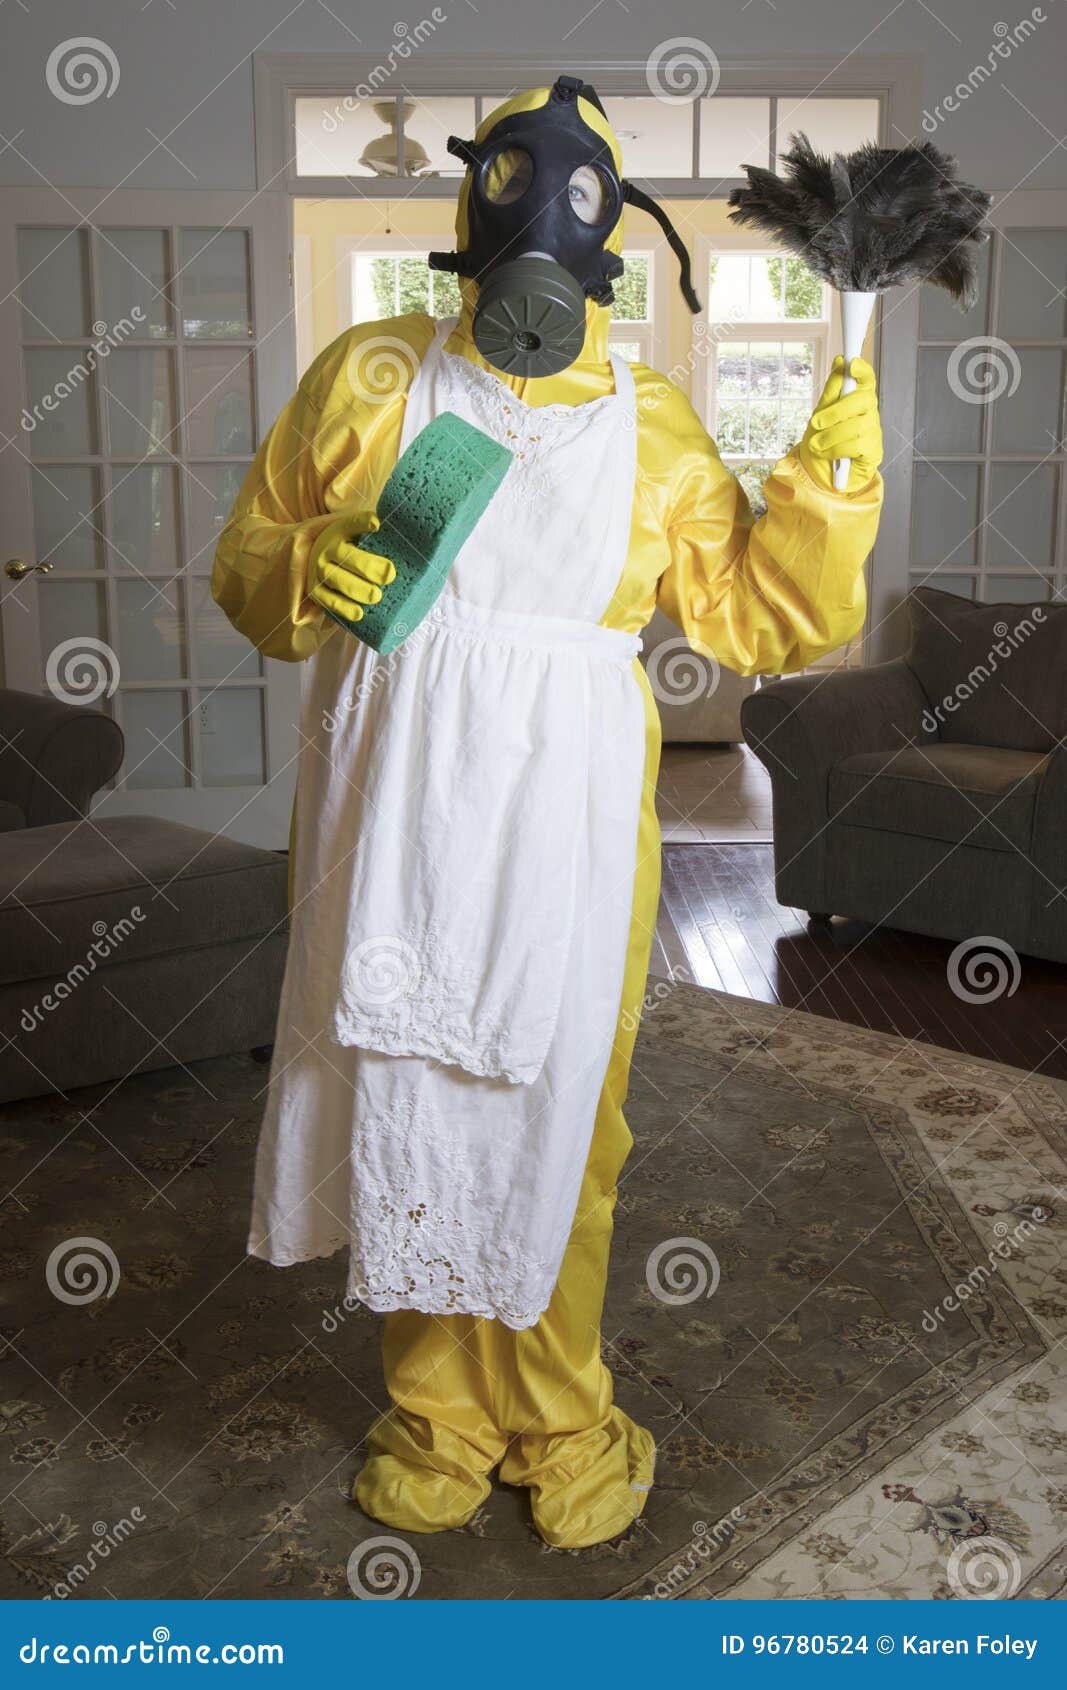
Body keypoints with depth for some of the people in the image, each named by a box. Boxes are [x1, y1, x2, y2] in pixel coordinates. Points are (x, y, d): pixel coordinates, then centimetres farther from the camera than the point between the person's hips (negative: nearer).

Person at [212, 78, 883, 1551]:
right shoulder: (367, 381, 7)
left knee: (553, 1121, 7)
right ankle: (437, 1412, 30)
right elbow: (246, 569, 11)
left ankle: (558, 1423, 30)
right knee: (403, 1110, 9)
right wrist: (313, 574, -11)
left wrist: (827, 489, -6)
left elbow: (756, 618, 8)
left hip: (563, 837, 0)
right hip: (393, 831, 1)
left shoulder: (652, 430, 8)